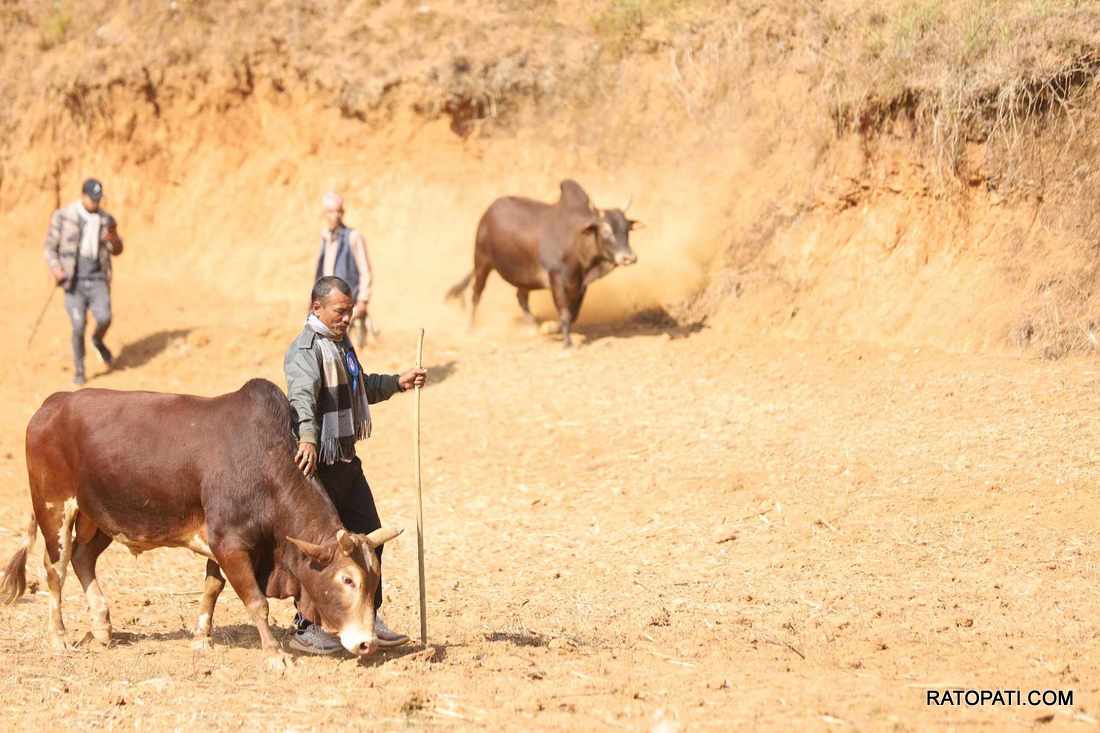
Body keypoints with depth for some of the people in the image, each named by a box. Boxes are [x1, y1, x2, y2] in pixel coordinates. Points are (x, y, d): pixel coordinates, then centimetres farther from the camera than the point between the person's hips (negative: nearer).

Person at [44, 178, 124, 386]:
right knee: (78, 327, -8)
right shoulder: (63, 217, -5)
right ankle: (79, 370, 12)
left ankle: (98, 340, 17)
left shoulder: (106, 220, 4)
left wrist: (114, 239, -12)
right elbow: (50, 246, 0)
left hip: (98, 280, 2)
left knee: (104, 318, -19)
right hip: (74, 282, -2)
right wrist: (55, 269, -18)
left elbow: (116, 251, 12)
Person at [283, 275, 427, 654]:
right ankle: (306, 629, 4)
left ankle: (368, 620, 19)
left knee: (369, 535, 11)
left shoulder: (341, 343, 16)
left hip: (347, 459, 9)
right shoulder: (305, 349, -15)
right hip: (320, 461, -9)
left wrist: (397, 382, 29)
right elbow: (302, 395, -34)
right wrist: (307, 438, -49)